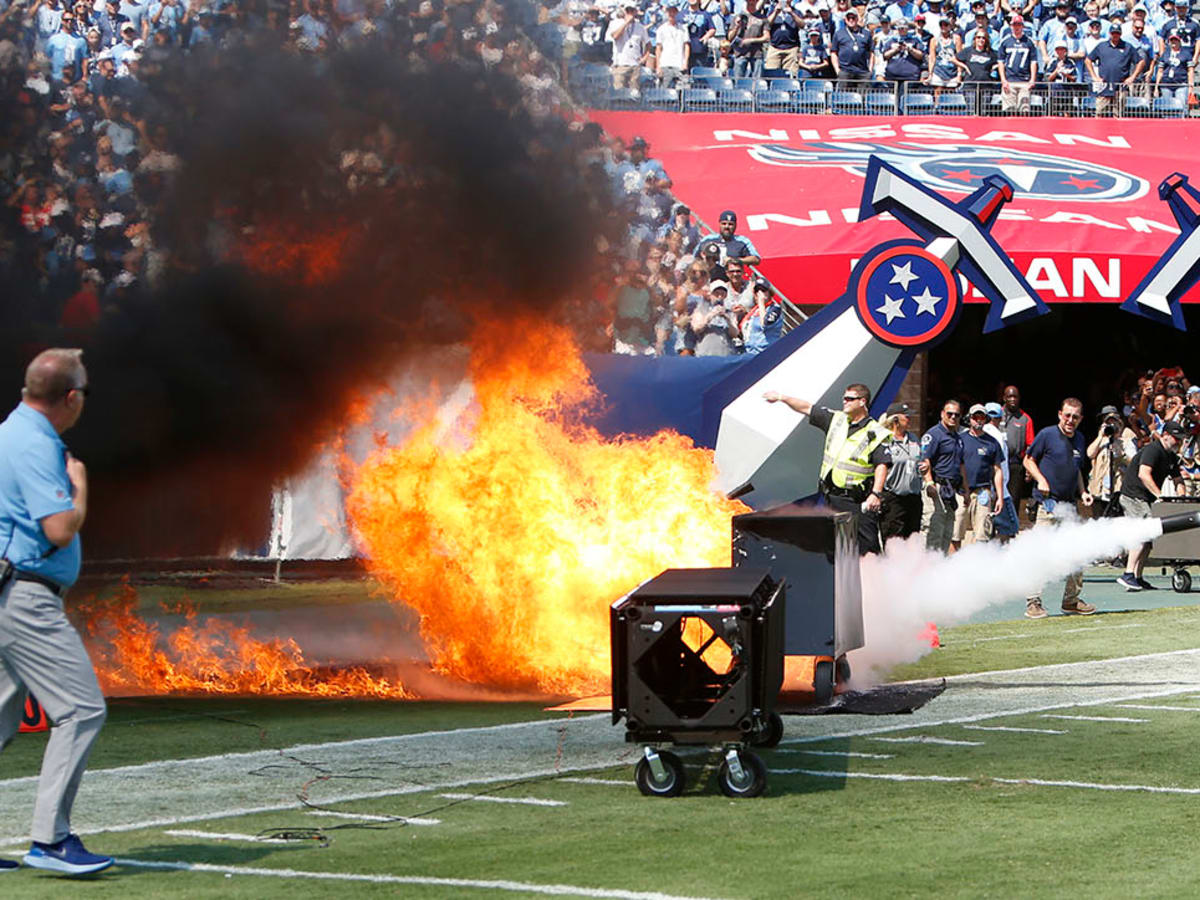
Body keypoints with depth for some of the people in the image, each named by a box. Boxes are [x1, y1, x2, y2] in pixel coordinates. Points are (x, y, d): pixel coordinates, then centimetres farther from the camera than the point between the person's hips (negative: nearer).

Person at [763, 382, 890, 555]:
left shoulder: (875, 433, -7)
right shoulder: (836, 419, 12)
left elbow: (882, 465, -14)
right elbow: (807, 408, 19)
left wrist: (876, 493, -25)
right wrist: (781, 397, 15)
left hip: (859, 502, -6)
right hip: (833, 498, 6)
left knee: (866, 546, -11)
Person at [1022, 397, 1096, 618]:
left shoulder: (1079, 439, 16)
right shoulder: (1047, 435, -3)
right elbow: (1028, 460, 2)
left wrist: (1082, 492, 13)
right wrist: (1041, 480, -12)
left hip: (1069, 505, 7)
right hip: (1048, 503, -7)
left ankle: (1072, 600, 19)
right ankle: (1033, 602, -8)